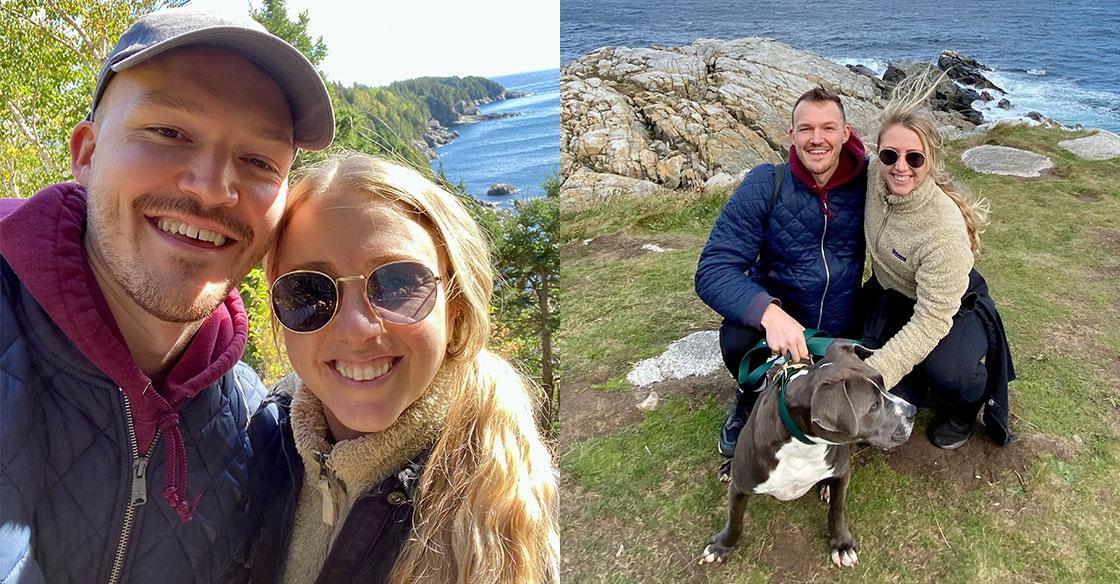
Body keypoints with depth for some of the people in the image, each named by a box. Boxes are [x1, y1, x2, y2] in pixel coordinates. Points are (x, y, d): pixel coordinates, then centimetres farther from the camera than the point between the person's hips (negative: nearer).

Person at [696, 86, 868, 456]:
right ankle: (755, 395, 3)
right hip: (779, 311, -2)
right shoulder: (766, 185, -17)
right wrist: (768, 313, -43)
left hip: (843, 328, 3)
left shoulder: (867, 181, -12)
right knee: (738, 339, -33)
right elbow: (713, 271, -24)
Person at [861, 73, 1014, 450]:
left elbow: (931, 322, -34)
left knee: (947, 373, -33)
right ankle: (915, 392, 23)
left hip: (951, 306, -3)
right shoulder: (876, 176, -22)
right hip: (891, 293, 4)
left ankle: (964, 406, 6)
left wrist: (872, 374, -42)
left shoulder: (945, 230, -36)